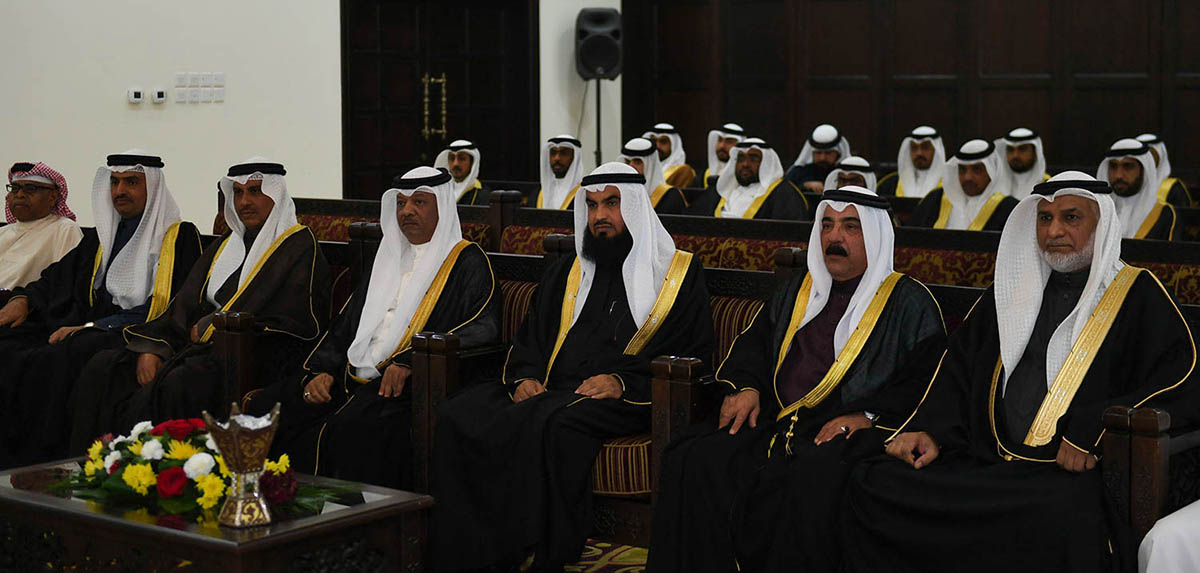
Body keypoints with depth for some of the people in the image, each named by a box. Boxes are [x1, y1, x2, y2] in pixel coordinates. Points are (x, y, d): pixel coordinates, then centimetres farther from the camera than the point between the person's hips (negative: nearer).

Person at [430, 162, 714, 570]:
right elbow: (529, 338, 26)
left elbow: (693, 357, 1)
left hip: (625, 399, -5)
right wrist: (524, 378, 2)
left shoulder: (680, 273, 10)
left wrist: (623, 382, -13)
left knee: (556, 423, -39)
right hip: (550, 391, 5)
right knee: (456, 414, -20)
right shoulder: (566, 273, 26)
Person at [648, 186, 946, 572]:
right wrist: (746, 385, 8)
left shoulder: (909, 301, 7)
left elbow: (929, 376, -3)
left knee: (811, 484, -39)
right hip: (774, 419, 5)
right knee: (692, 462, -21)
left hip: (848, 431, -5)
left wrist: (868, 416, -15)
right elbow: (755, 338, 29)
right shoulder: (799, 287, 24)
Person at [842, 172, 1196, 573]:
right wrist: (930, 430, 5)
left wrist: (1092, 432, -16)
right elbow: (958, 363, 24)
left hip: (1071, 471, -5)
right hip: (984, 461, 6)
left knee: (1061, 520, -41)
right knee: (868, 483, -15)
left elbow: (1180, 371, -7)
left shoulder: (1136, 293, 6)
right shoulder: (1015, 289, 22)